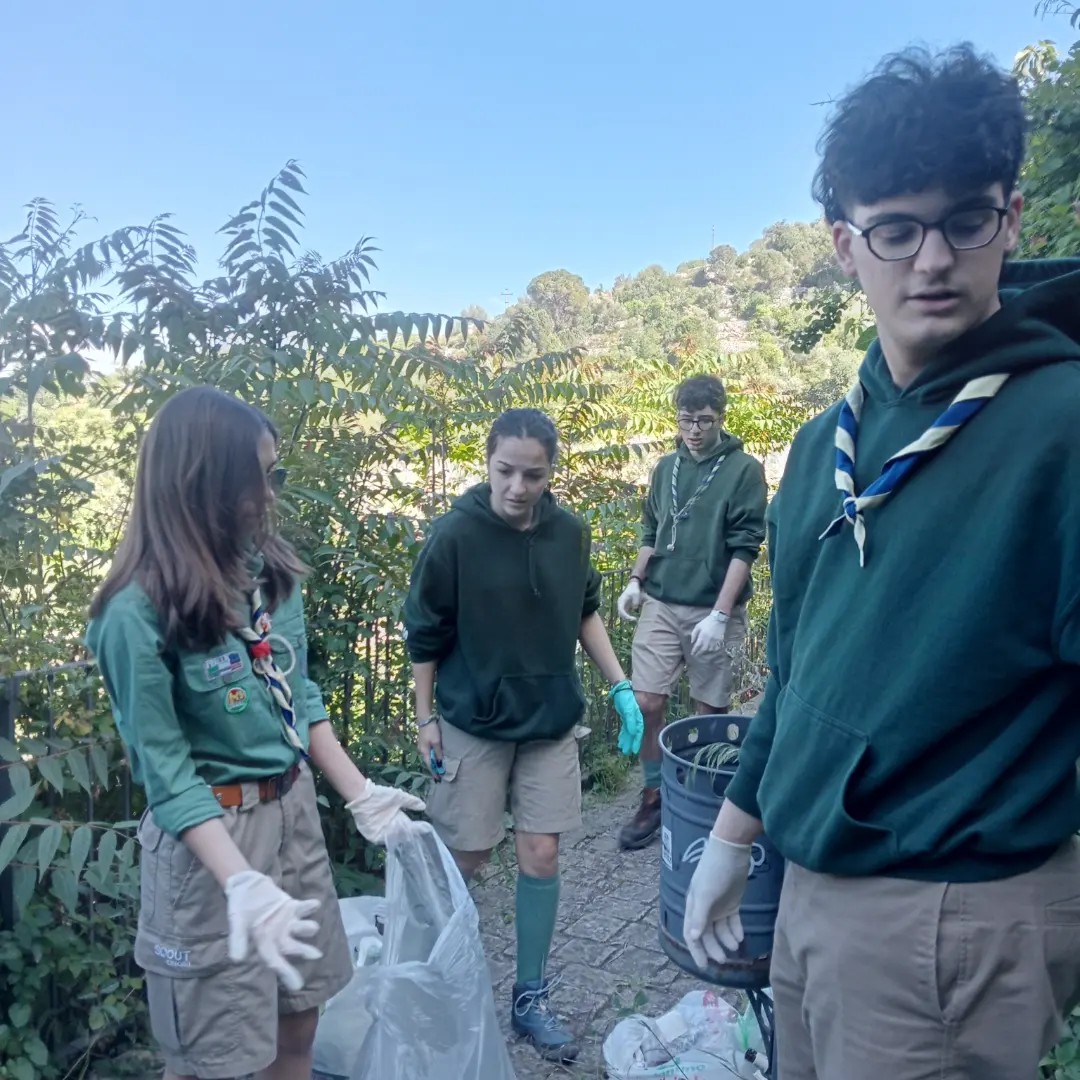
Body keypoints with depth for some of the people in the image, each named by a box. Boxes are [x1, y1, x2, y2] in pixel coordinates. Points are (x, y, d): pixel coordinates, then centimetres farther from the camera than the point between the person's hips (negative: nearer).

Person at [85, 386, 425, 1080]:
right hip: (210, 833, -6)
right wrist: (242, 881, -27)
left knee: (300, 1015, 19)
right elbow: (165, 768, -18)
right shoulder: (139, 611, -21)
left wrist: (361, 795, 4)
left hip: (296, 807, 6)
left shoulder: (273, 571, -2)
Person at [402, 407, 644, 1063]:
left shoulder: (570, 532, -5)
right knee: (464, 860, 8)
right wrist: (425, 719, -3)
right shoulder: (456, 534, -16)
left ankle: (531, 997, 25)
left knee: (542, 857, 6)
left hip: (551, 723, 3)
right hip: (473, 725, -3)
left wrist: (620, 686, 4)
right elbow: (425, 635, -6)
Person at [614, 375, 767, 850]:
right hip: (661, 605, 4)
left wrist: (719, 614, -17)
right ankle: (654, 795, 19)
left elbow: (745, 548, -11)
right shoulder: (667, 467, 9)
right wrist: (636, 580, 5)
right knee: (645, 703, 0)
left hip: (713, 611, -4)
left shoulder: (744, 470, -6)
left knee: (710, 712, 6)